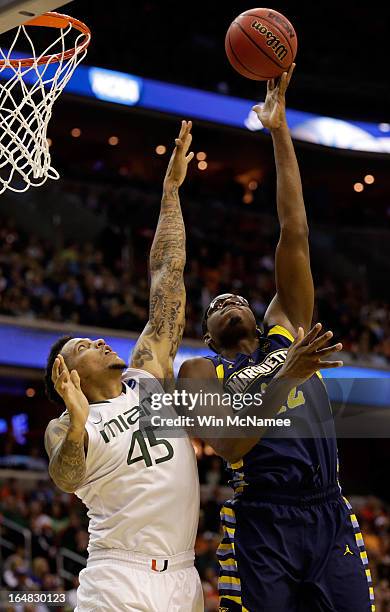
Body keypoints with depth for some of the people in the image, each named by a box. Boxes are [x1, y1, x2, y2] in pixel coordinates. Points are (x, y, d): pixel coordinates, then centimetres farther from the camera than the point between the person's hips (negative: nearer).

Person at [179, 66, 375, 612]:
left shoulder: (286, 332, 18)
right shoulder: (201, 372, 11)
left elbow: (295, 234, 13)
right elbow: (229, 445, -9)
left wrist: (280, 132, 11)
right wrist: (289, 375, -19)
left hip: (330, 516, 3)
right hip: (262, 521, -2)